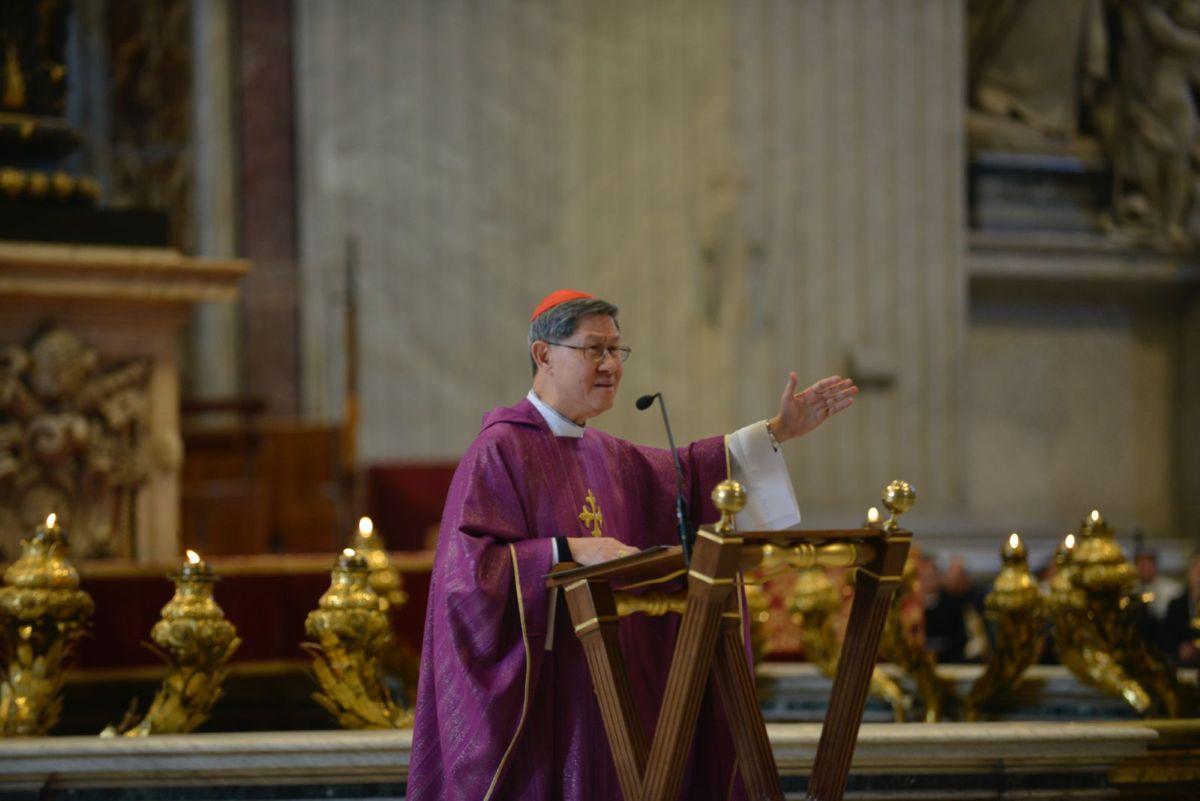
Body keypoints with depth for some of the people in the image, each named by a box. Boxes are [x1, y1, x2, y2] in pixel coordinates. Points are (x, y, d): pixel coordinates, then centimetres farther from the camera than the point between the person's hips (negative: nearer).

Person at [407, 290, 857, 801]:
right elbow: (469, 568, -19)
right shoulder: (500, 452, -10)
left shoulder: (604, 456, 15)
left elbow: (684, 475, 29)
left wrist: (777, 433, 24)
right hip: (528, 698, -8)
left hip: (600, 692, 8)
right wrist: (571, 552, -25)